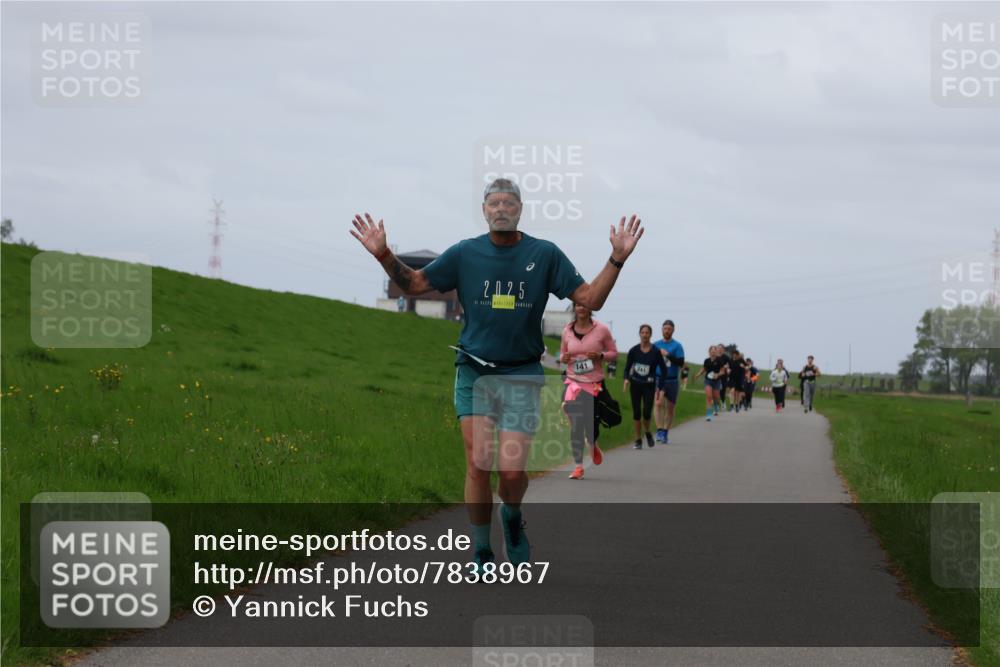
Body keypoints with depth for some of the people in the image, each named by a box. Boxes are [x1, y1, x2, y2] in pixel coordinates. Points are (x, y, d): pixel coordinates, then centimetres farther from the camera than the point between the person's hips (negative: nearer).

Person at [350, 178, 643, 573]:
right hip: (474, 373, 1)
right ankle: (481, 553, 5)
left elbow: (591, 300, -3)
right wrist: (383, 255, -9)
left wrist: (617, 259, -15)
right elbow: (414, 284, 8)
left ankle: (512, 517, 27)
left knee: (512, 471, -7)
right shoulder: (465, 254, 3)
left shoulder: (545, 254, 0)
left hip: (522, 376, -1)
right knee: (478, 466, -6)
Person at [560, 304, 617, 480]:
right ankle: (578, 466, -2)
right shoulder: (567, 331, 4)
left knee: (592, 424, 1)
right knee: (575, 425, -7)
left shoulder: (601, 330, -3)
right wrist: (564, 358, -7)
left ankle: (593, 444, 38)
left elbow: (614, 352, 5)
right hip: (573, 383, 1)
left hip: (595, 384, -1)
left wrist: (600, 355, -15)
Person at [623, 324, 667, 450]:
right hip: (635, 384, 2)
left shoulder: (656, 352, -6)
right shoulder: (634, 350, -1)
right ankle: (638, 440, 13)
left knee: (646, 412, -11)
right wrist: (627, 379, -13)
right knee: (636, 412, 1)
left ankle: (647, 432, 20)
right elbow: (627, 367, 6)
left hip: (649, 386, -2)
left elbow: (663, 370, -1)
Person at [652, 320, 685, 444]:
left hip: (672, 380, 0)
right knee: (658, 403, -20)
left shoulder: (677, 346, 0)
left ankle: (665, 433, 21)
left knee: (670, 408, 7)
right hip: (658, 379, 0)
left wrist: (668, 355, -20)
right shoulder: (656, 345, 8)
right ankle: (659, 431, -24)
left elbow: (681, 362, -11)